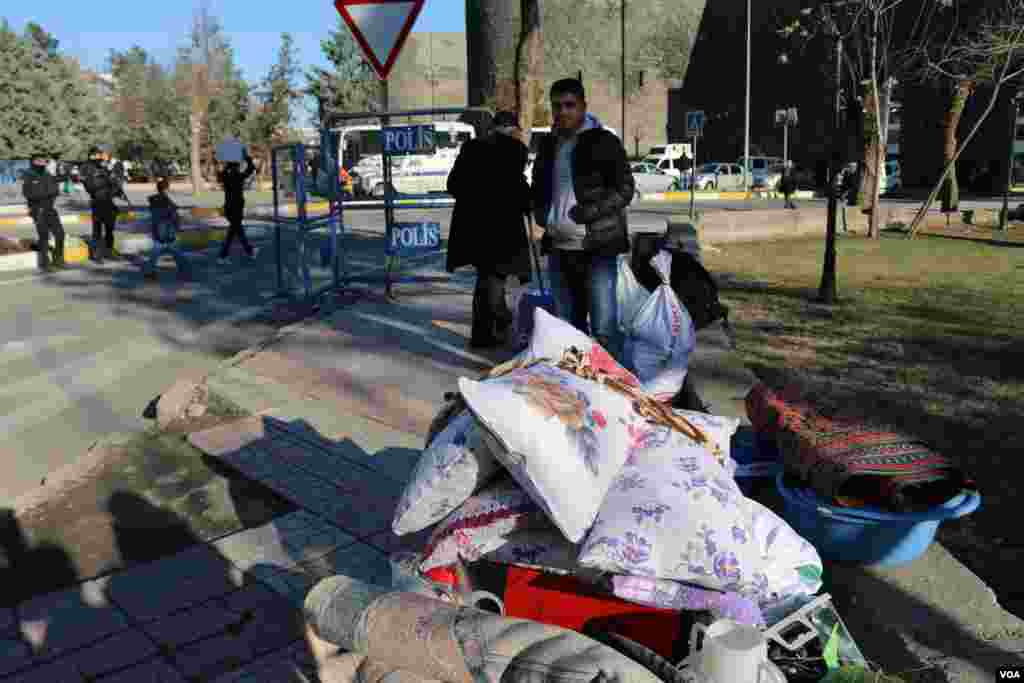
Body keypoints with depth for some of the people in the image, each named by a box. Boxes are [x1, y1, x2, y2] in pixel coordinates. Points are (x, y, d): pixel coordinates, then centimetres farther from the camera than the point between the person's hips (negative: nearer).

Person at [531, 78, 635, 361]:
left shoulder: (603, 142, -4)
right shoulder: (549, 144, 14)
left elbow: (625, 189, -8)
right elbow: (538, 186, 27)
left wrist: (586, 214, -17)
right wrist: (543, 215, 8)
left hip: (597, 247, -6)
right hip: (559, 247, 6)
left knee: (604, 327, -9)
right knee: (566, 325, 13)